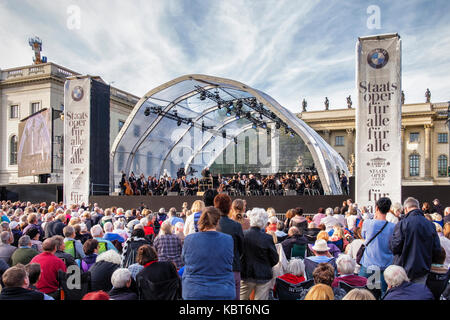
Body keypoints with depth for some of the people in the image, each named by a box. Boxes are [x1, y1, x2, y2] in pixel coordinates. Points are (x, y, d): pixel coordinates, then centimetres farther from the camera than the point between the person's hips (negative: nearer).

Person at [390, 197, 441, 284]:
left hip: (404, 270, -3)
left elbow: (394, 248, -16)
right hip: (422, 270, 3)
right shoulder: (431, 225, -4)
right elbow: (437, 250, -1)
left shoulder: (402, 224, -15)